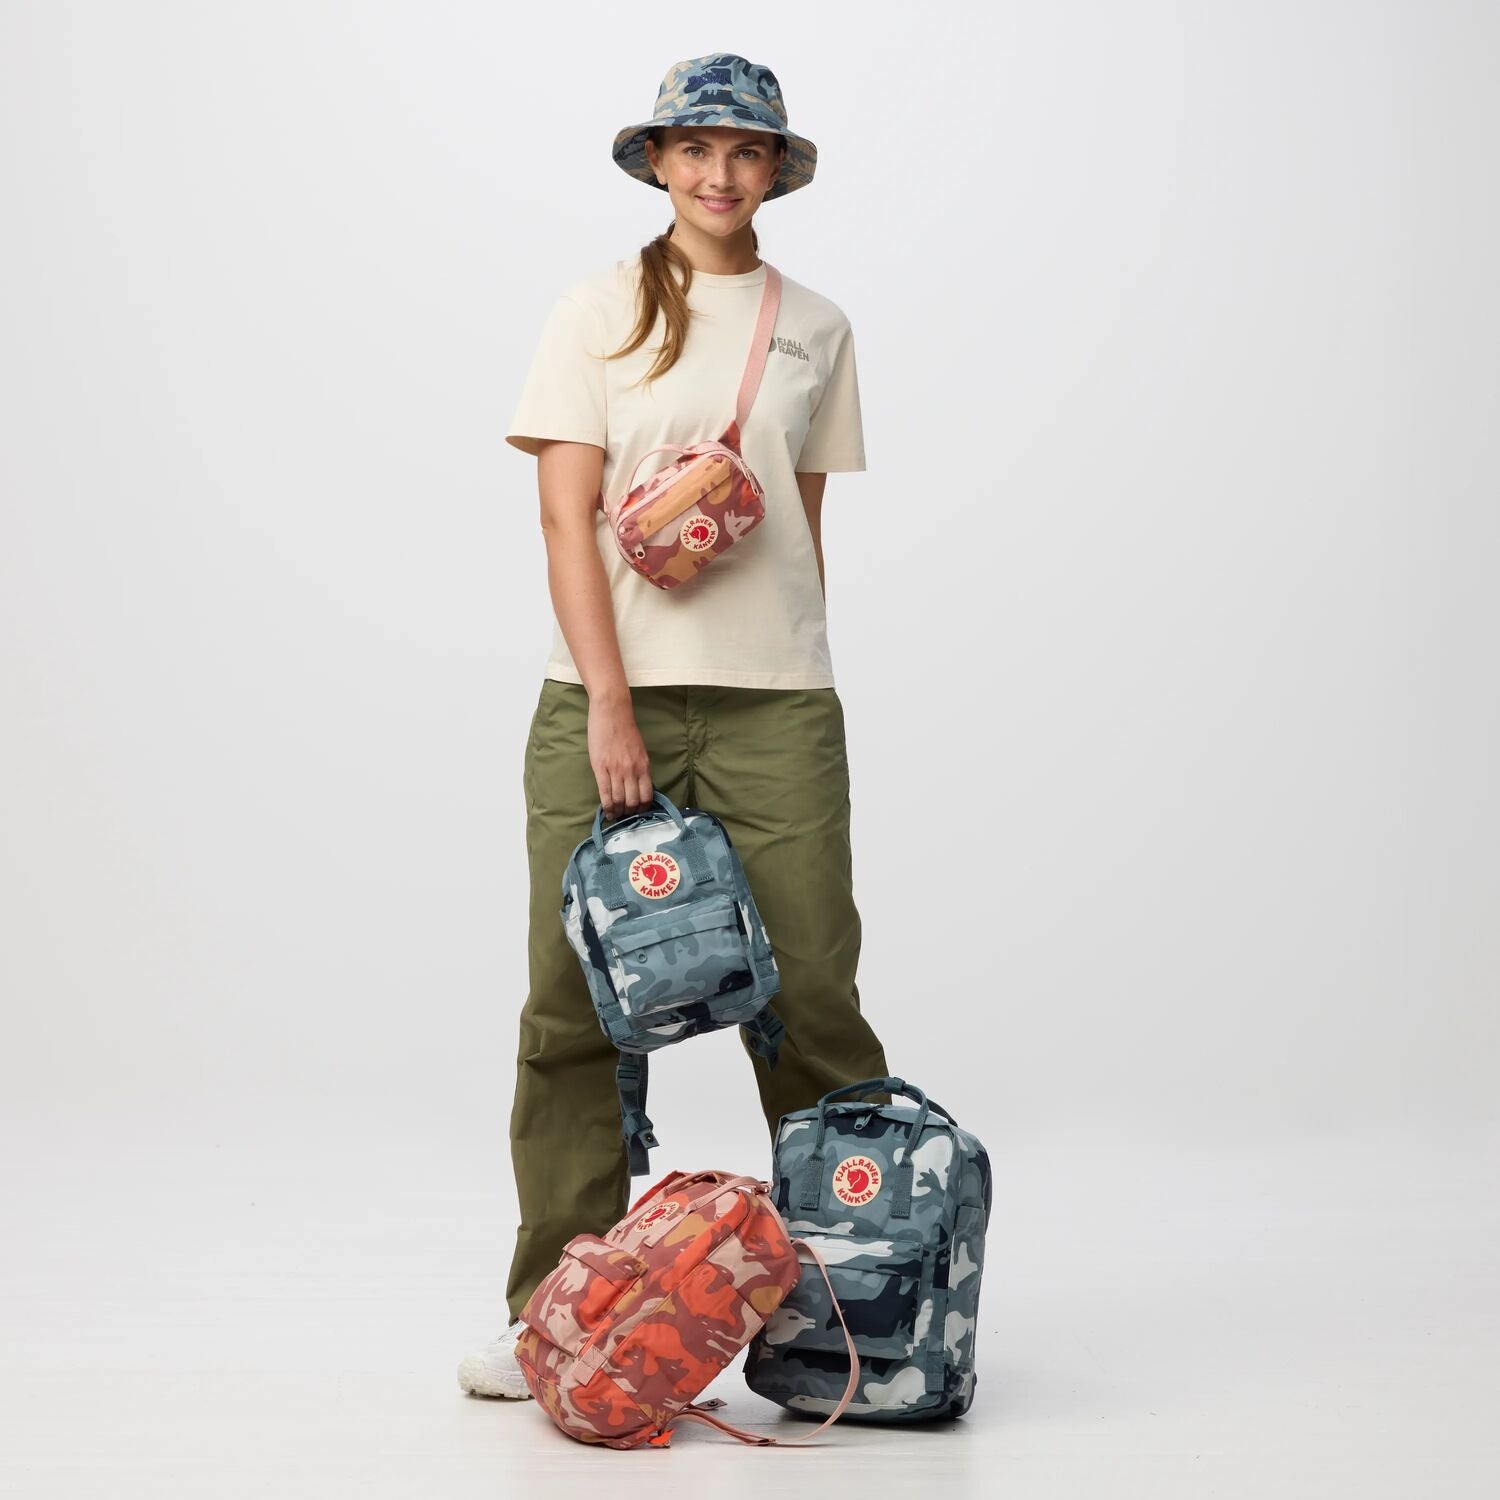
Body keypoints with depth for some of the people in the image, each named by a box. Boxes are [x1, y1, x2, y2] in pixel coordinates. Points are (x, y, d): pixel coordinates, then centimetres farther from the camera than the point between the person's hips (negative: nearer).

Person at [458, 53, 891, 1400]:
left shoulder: (815, 328, 13)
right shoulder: (604, 310, 5)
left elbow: (807, 524, 16)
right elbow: (567, 518, -2)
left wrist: (797, 679, 9)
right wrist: (609, 706, -11)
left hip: (776, 703, 2)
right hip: (607, 693, -1)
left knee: (812, 1000, -3)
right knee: (578, 1005, 0)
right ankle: (553, 1313, 9)